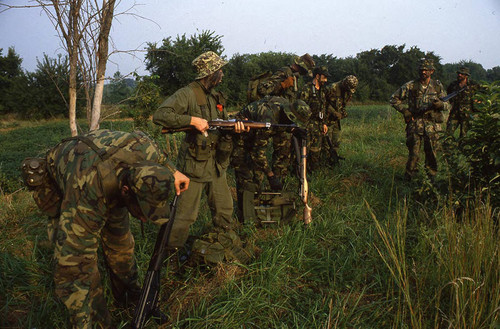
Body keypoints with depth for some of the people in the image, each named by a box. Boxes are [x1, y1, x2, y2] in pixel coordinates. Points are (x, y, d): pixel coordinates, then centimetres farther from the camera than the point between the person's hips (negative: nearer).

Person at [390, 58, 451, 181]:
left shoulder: (438, 86, 8)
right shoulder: (410, 86, 2)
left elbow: (447, 105, 11)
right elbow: (393, 99, 8)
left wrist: (440, 104, -12)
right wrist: (404, 111, -3)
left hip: (432, 126, 2)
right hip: (415, 124, -2)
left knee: (431, 153, 6)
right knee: (413, 153, -3)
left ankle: (431, 178, 19)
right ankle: (408, 179, 9)